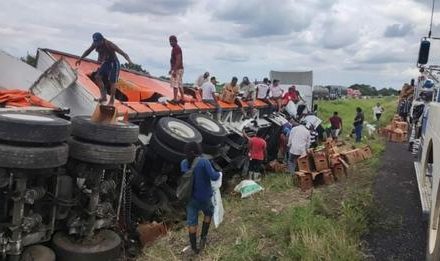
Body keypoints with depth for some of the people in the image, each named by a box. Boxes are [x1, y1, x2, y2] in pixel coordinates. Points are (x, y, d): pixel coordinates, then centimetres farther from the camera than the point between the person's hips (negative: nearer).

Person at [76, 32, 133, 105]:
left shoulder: (109, 45, -29)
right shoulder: (95, 44, -11)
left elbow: (122, 53, -35)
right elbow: (88, 51, 9)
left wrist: (129, 61, -51)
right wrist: (80, 59, 14)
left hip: (114, 63, -6)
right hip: (105, 63, 6)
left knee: (112, 82, -8)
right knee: (97, 77, -6)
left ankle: (111, 101, 3)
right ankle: (103, 96, 2)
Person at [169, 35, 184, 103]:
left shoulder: (176, 48, -15)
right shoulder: (175, 48, 17)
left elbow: (178, 60, -22)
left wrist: (174, 71, -25)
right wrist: (171, 69, 25)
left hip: (177, 69, -10)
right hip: (179, 69, 10)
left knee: (175, 85, -8)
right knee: (180, 85, 11)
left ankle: (175, 99, -5)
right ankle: (182, 98, 14)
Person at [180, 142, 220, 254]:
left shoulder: (184, 163, -4)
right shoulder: (204, 162, -20)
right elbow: (213, 177, -23)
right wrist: (218, 174, -3)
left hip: (190, 197, 3)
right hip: (204, 196, -3)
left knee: (192, 223, 11)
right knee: (208, 213, 27)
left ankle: (194, 247, 21)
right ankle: (203, 238, 25)